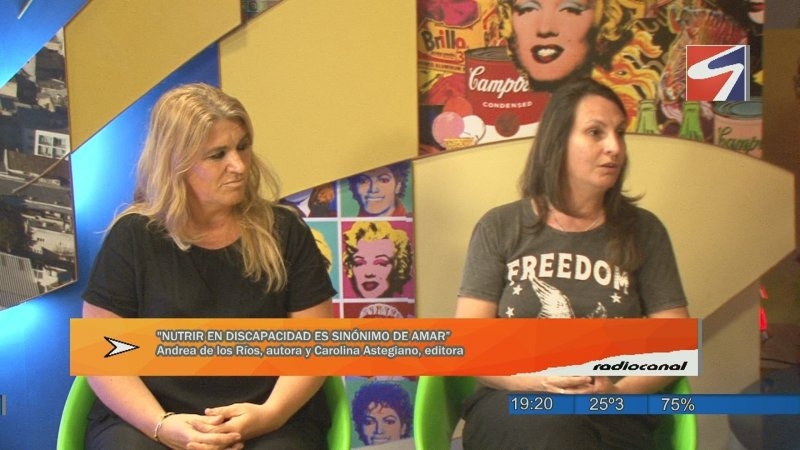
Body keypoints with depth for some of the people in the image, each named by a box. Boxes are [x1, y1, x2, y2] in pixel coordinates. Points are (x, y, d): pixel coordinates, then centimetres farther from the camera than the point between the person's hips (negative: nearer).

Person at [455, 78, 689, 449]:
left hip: (613, 415, 2)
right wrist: (538, 381, -17)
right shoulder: (499, 228, 5)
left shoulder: (642, 231, 9)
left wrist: (618, 392, -13)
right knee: (551, 419, -35)